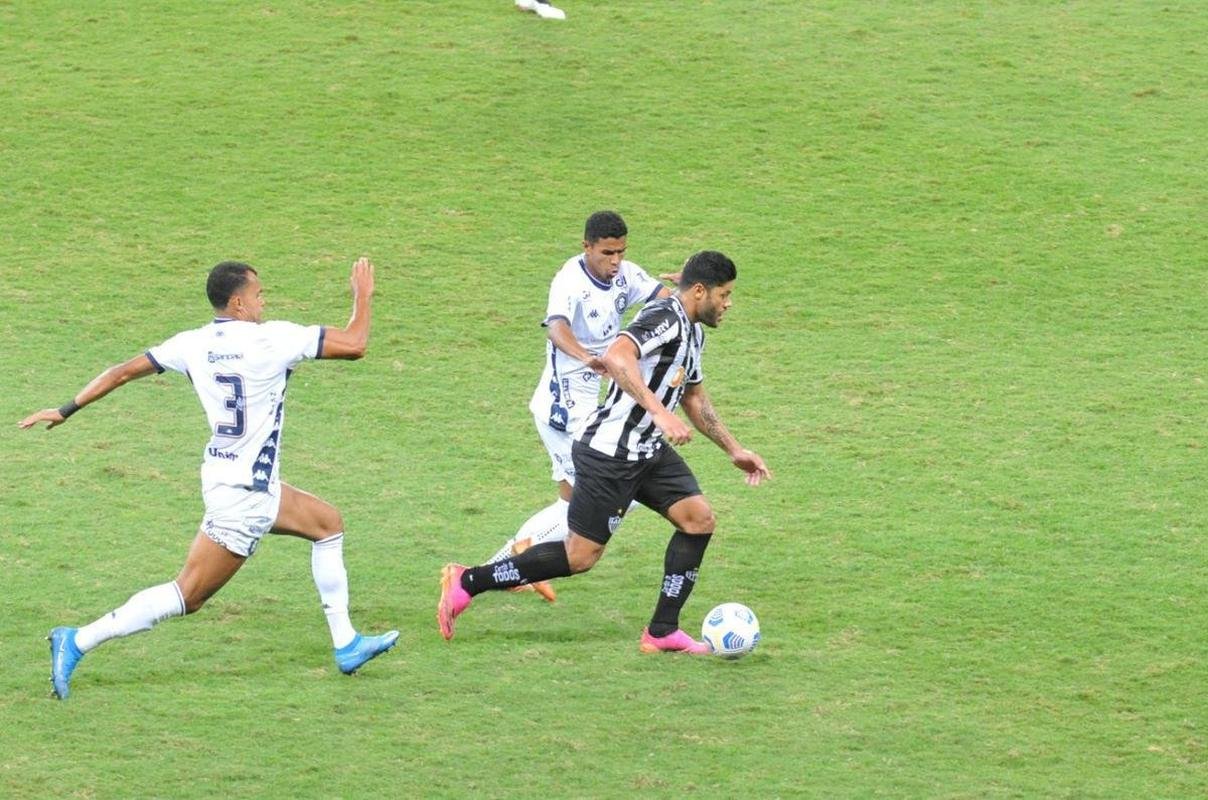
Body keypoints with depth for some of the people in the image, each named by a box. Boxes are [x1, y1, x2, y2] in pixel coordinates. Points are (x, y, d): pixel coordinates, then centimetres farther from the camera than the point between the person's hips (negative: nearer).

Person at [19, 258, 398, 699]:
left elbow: (124, 371, 4)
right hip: (243, 494, -9)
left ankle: (346, 645, 27)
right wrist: (363, 297, 4)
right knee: (187, 595, -7)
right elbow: (353, 345, -13)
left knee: (327, 523, 23)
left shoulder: (194, 344, 2)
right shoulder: (271, 339, -17)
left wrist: (66, 410, 13)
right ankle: (78, 642, -10)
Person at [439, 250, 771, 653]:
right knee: (581, 556, -5)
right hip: (609, 453, -10)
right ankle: (467, 582, 6)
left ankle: (662, 631, 4)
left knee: (699, 518, -2)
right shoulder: (664, 318, -19)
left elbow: (694, 398, 29)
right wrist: (659, 412, -42)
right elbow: (617, 358, -37)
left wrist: (734, 450, 30)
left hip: (648, 451, 10)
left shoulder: (693, 332, 13)